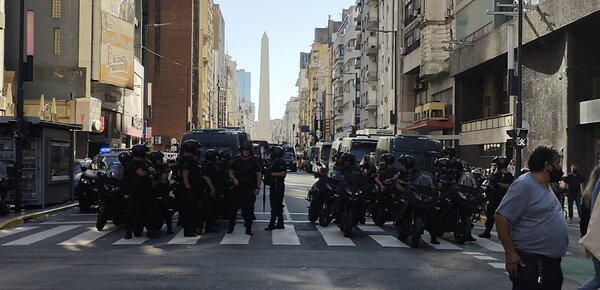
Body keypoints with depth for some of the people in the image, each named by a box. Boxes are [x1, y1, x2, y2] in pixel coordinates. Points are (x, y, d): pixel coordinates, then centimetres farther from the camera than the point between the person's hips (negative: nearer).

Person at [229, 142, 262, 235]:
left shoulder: (253, 161, 3)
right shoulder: (237, 160, 6)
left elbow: (259, 175, 4)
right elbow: (231, 172, 12)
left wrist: (258, 187, -4)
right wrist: (234, 179, -9)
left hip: (250, 189, 0)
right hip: (238, 187, 0)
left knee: (249, 208, 0)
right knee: (234, 207, -2)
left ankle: (248, 229, 7)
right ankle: (231, 227, 9)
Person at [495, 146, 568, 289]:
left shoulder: (546, 186, 12)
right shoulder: (524, 184, -16)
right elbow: (501, 217, -20)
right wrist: (510, 252, -22)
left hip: (552, 261, 10)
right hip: (530, 263, -9)